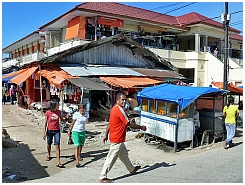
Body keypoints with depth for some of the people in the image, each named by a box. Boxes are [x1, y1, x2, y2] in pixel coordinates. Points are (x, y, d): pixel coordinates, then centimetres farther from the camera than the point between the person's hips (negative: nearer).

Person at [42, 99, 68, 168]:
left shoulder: (59, 112, -2)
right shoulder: (47, 112, -11)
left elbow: (61, 118, 17)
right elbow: (45, 123, -6)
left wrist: (67, 123, 5)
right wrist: (44, 132, -8)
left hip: (57, 131, 1)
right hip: (50, 131, -1)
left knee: (57, 146, -8)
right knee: (49, 144, 19)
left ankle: (58, 162, -8)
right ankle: (48, 155, 49)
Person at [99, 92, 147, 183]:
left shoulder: (114, 109, 9)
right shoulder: (119, 110, -20)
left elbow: (109, 124, 14)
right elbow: (129, 124, -18)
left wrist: (106, 135, 19)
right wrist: (141, 127, -7)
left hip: (118, 139, 10)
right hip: (117, 139, -10)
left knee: (124, 154, 24)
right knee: (111, 158, -1)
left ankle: (132, 169, 42)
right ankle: (102, 177, 8)